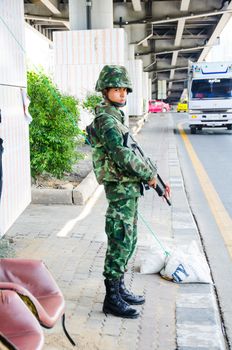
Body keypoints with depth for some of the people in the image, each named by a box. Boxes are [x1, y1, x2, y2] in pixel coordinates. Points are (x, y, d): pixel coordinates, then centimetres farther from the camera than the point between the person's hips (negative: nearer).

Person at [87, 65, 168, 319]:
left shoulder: (116, 117, 17)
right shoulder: (106, 120, -15)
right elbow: (122, 155, -25)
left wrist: (151, 177, 16)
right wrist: (149, 175, -14)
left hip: (129, 188, 10)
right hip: (121, 189, -10)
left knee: (128, 242, 17)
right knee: (120, 243, -4)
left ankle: (119, 288, 29)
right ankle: (112, 299, 7)